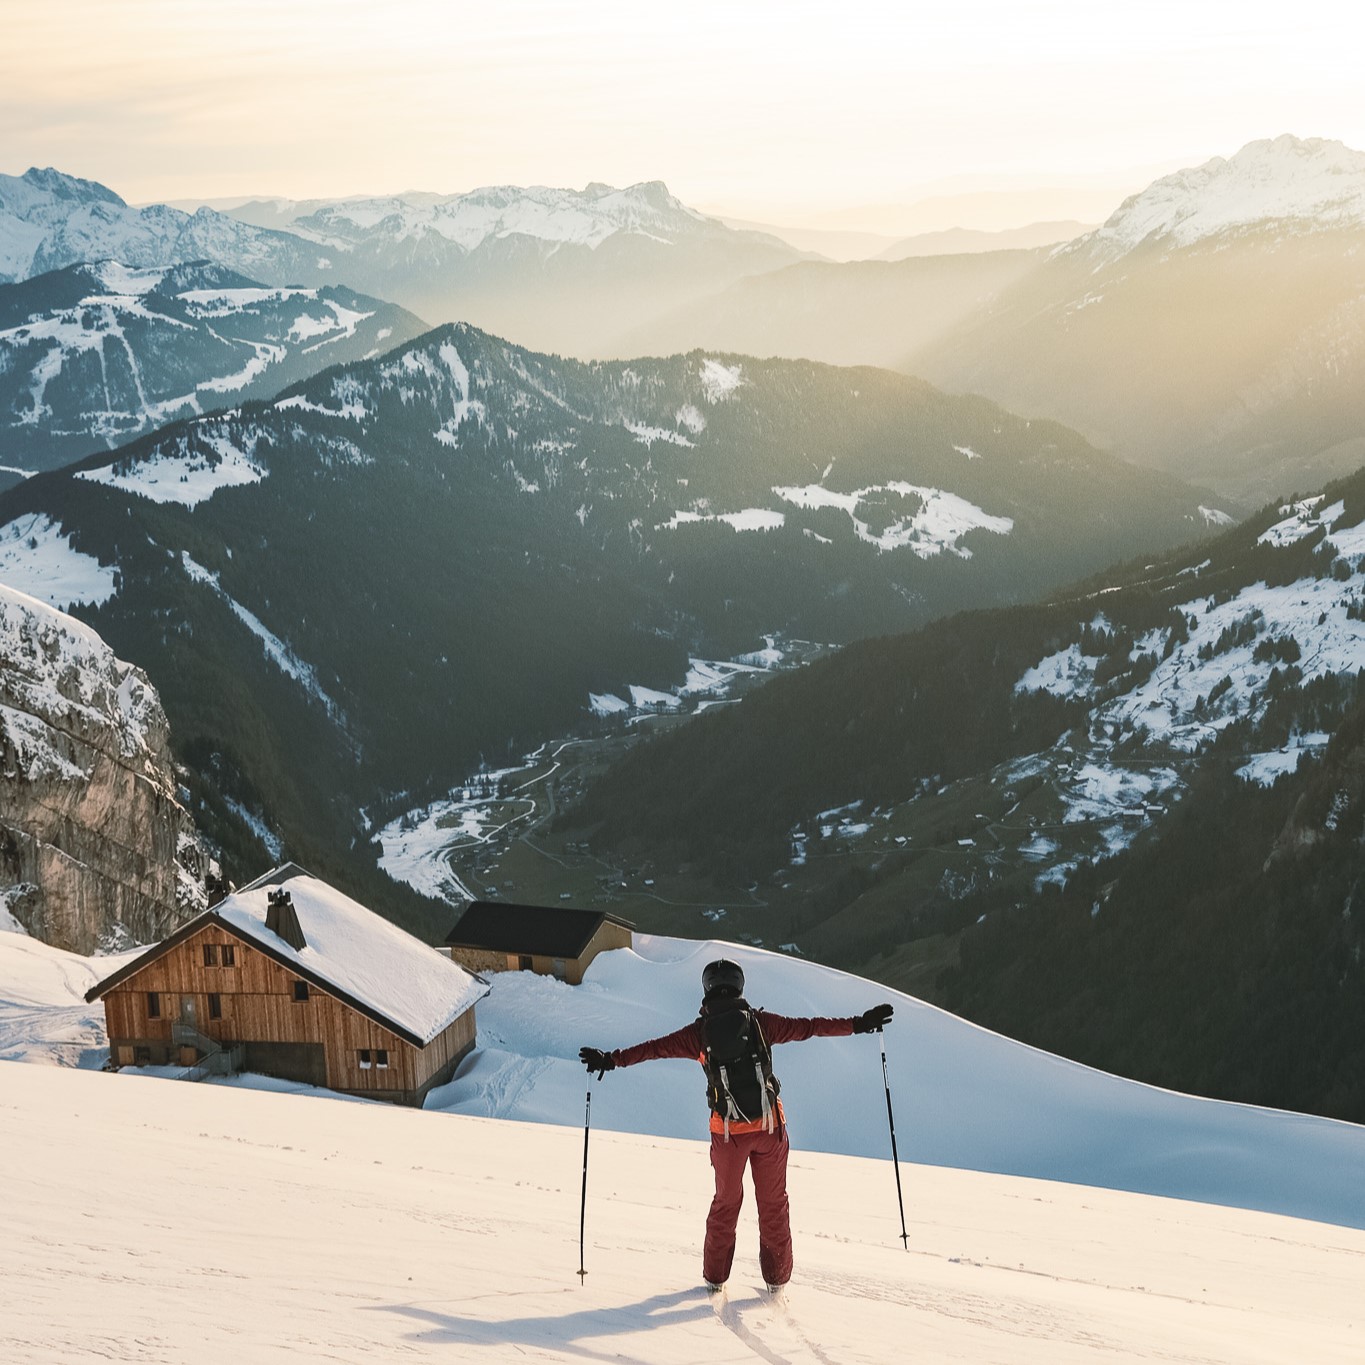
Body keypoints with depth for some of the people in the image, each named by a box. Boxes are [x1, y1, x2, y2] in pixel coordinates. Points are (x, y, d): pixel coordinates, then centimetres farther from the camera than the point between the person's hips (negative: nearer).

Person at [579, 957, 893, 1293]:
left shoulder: (700, 1031, -3)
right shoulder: (761, 1022, -1)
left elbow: (656, 1047, -3)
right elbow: (810, 1028, 1)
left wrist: (610, 1060, 3)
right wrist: (859, 1024, 7)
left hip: (728, 1132, 0)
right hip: (770, 1126, 0)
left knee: (726, 1202, 18)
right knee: (774, 1203, 13)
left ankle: (715, 1276, 24)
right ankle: (776, 1278, 17)